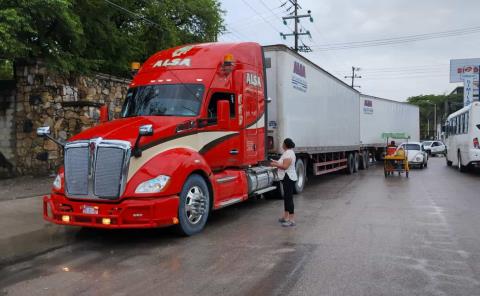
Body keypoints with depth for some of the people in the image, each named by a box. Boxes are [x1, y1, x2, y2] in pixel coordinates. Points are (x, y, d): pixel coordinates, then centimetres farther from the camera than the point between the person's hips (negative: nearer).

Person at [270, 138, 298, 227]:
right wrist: (277, 162, 16)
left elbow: (285, 166, -25)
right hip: (287, 178, 11)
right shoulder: (288, 152, 14)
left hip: (288, 178, -11)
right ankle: (286, 217, 26)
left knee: (289, 198, -9)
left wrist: (275, 165, -13)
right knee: (286, 197, 16)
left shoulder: (288, 153, -18)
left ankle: (292, 220, -7)